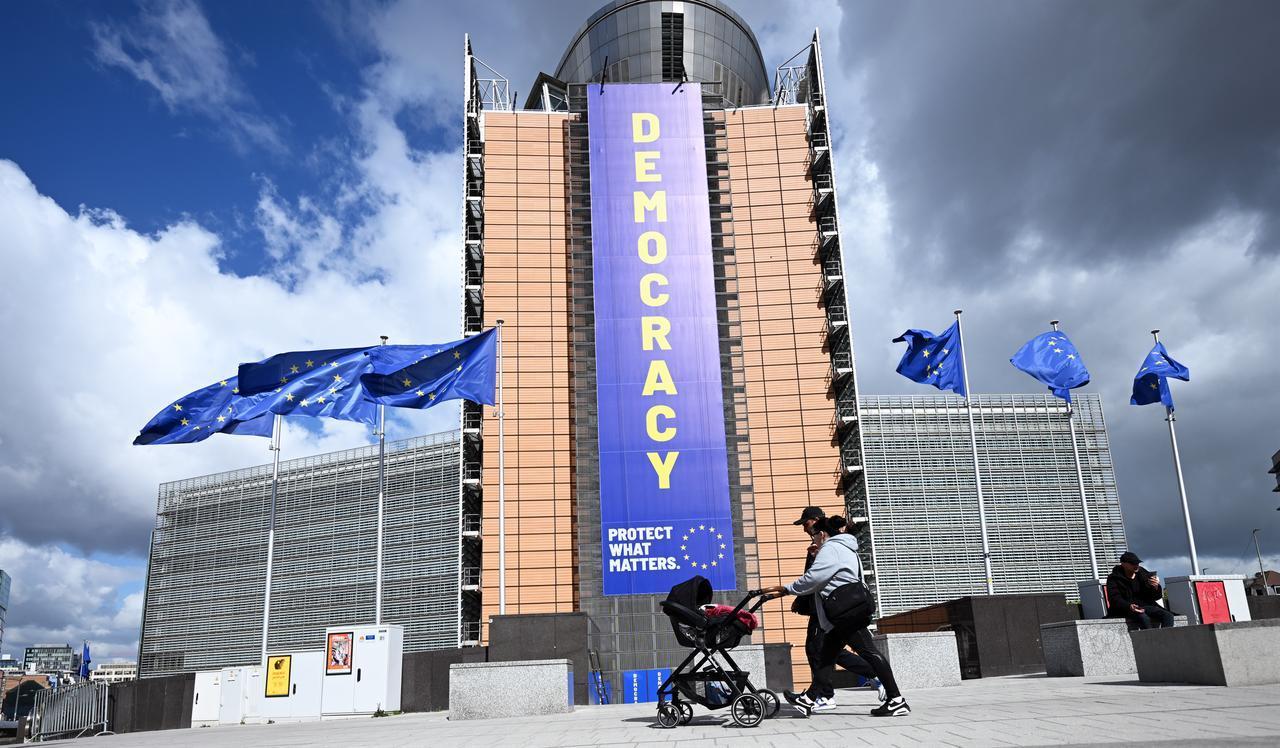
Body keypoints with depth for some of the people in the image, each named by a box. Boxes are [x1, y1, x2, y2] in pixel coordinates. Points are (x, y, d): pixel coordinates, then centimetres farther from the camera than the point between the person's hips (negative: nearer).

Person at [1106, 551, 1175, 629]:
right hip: (1126, 608, -5)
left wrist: (1156, 587, -11)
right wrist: (1129, 606, -33)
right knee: (1143, 618, -35)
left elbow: (1156, 597, 14)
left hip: (1145, 605, 5)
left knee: (1168, 616, -18)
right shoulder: (1114, 578, -2)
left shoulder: (1143, 574, 12)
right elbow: (1115, 599, -13)